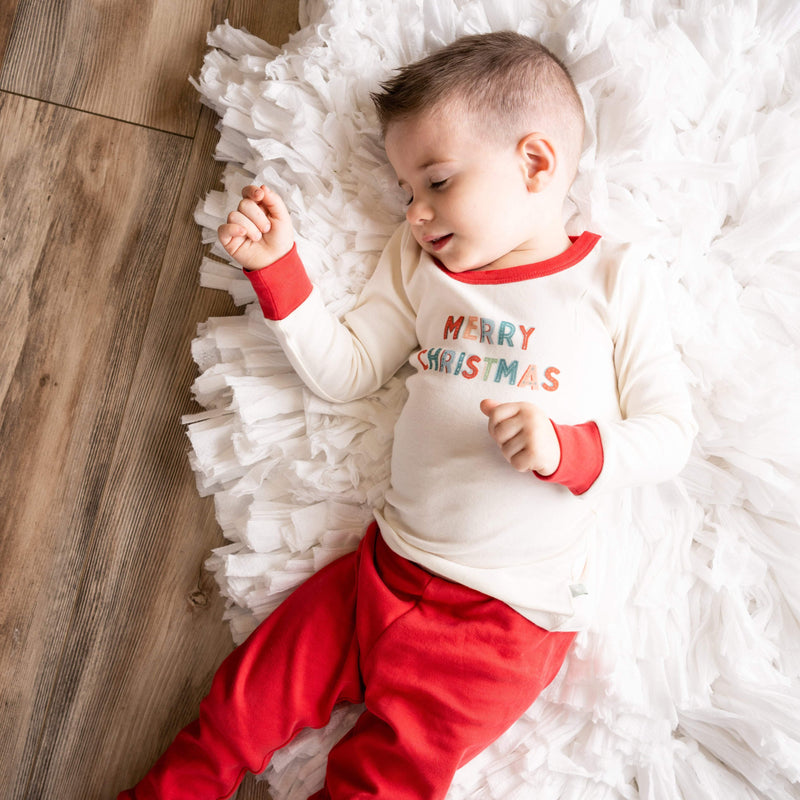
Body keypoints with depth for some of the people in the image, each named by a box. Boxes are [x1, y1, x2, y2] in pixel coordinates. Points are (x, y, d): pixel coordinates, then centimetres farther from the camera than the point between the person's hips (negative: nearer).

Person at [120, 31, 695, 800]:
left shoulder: (615, 281, -5)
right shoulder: (421, 265, 7)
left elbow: (670, 431, -3)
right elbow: (343, 371, 5)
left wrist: (569, 449, -22)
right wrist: (276, 266, -4)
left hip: (510, 614, -3)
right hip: (386, 569, 4)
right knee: (239, 705, 7)